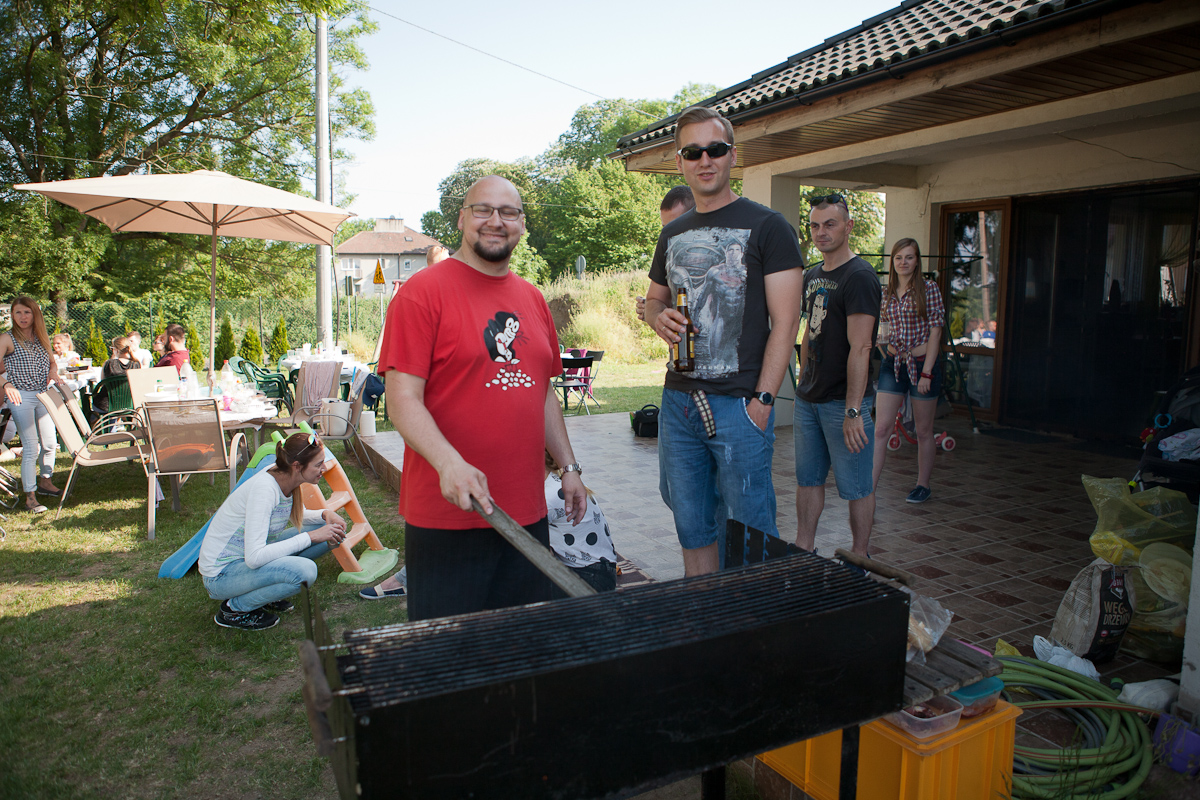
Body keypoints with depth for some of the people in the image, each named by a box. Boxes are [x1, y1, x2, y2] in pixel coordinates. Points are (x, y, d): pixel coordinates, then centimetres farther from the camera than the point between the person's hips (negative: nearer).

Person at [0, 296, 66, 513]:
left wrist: (53, 372, -2)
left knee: (50, 443, 10)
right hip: (20, 397, -5)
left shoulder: (43, 337, 10)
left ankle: (45, 481, 31)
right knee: (31, 447, -8)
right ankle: (30, 496, 0)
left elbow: (52, 362, 20)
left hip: (44, 395, 5)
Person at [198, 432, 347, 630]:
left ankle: (264, 588, 8)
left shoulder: (286, 476, -5)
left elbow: (298, 516, 15)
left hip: (252, 556, 8)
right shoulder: (264, 489, -30)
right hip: (222, 574, -8)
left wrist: (325, 514, -7)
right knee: (305, 571, -31)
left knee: (328, 532, -1)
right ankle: (234, 608, -7)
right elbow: (254, 558, -34)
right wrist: (311, 537, -29)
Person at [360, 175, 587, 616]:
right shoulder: (423, 291, -7)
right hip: (447, 513, -6)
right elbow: (403, 398, -14)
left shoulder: (532, 298, 14)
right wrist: (449, 463, -28)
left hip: (526, 513, 6)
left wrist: (569, 467, 17)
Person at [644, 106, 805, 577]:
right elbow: (654, 300, 25)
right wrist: (659, 317, 0)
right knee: (692, 528, 14)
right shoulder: (672, 235, 15)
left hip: (739, 405, -5)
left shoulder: (766, 227, -3)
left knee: (749, 535, 2)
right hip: (678, 401, 6)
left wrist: (762, 400, -15)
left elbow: (785, 322, -8)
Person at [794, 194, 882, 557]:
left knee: (856, 486, 4)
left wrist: (853, 410, -22)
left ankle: (858, 558, 16)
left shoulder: (860, 277, -13)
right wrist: (802, 383, 17)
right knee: (808, 479, 15)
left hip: (843, 402, -8)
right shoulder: (812, 277, 13)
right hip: (808, 400, 8)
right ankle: (803, 550, 27)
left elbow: (859, 349, -19)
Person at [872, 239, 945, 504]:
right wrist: (880, 342, -4)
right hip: (893, 364, 3)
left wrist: (927, 372, -13)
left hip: (922, 363, -3)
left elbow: (935, 330, -8)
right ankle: (870, 485, -4)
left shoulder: (929, 289, -5)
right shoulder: (886, 293, 8)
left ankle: (923, 485, 23)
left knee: (923, 431, 8)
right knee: (881, 428, -5)